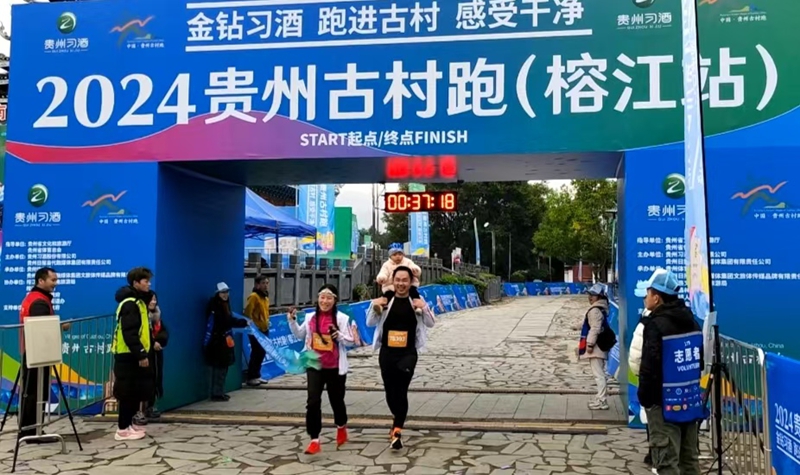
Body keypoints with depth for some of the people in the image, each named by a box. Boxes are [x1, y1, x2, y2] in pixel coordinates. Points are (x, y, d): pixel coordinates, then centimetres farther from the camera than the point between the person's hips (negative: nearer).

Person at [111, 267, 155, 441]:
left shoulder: (138, 301, 15)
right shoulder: (130, 304, -17)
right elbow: (129, 334, -24)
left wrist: (142, 353, 15)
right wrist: (141, 355, -24)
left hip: (133, 355, 10)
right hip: (128, 356, -10)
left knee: (137, 391, 15)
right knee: (129, 392, -5)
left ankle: (128, 423, 24)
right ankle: (123, 429, 1)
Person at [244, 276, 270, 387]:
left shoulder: (265, 297, 14)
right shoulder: (254, 296, -14)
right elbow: (247, 313, -19)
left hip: (264, 329, 9)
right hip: (255, 330, -9)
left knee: (262, 353, 12)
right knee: (256, 353, -5)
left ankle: (256, 375, 22)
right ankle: (251, 378, 2)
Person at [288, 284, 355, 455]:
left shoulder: (342, 318, -9)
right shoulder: (311, 317, 1)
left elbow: (351, 341, -6)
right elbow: (300, 335, 17)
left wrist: (340, 336, -25)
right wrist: (292, 321, 2)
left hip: (335, 368, -2)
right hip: (315, 366, 2)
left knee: (336, 400, 15)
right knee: (313, 402, -9)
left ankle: (341, 427, 45)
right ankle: (314, 441, -1)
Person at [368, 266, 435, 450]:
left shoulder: (417, 301, 1)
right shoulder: (385, 301, 2)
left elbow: (431, 324, -1)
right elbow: (370, 323, 2)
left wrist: (424, 308, -20)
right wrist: (374, 306, -17)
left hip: (408, 353, -2)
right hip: (387, 353, 2)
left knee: (401, 391, -17)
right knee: (390, 392, 12)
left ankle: (397, 430, -14)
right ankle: (399, 424, 35)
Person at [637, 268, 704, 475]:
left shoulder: (656, 325, -17)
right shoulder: (692, 322, 10)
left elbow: (649, 367, -19)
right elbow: (699, 361, 18)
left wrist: (644, 397, -7)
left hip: (664, 402, -8)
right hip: (691, 400, 8)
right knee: (689, 458, 15)